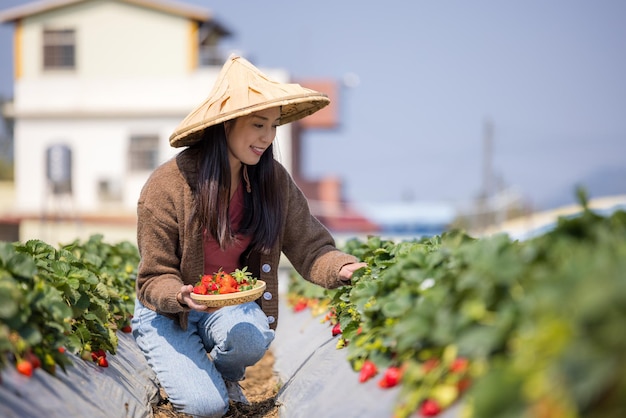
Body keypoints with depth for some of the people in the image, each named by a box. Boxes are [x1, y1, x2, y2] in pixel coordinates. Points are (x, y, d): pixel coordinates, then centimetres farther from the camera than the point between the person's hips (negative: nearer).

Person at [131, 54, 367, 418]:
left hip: (231, 305, 3)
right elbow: (155, 279, -15)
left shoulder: (275, 180, -9)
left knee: (251, 337, -33)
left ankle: (225, 374, 5)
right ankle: (178, 366, 17)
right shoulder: (167, 186, -21)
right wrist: (182, 296, -38)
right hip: (167, 312, -3)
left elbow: (309, 247, -9)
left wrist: (341, 268, -32)